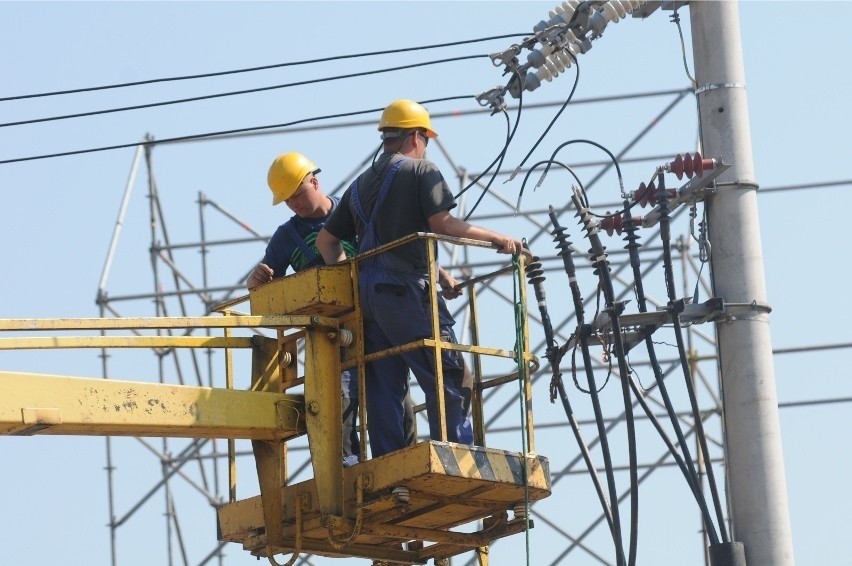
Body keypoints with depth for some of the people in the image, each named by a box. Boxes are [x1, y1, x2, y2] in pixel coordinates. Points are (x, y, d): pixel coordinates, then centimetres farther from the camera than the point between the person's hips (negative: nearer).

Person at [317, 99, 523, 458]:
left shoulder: (360, 185, 23)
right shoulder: (421, 170, 2)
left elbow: (326, 241, 23)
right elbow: (441, 223, -11)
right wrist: (494, 238, -6)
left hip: (367, 293, 7)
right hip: (406, 288, -7)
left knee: (382, 388, 3)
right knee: (445, 379, -8)